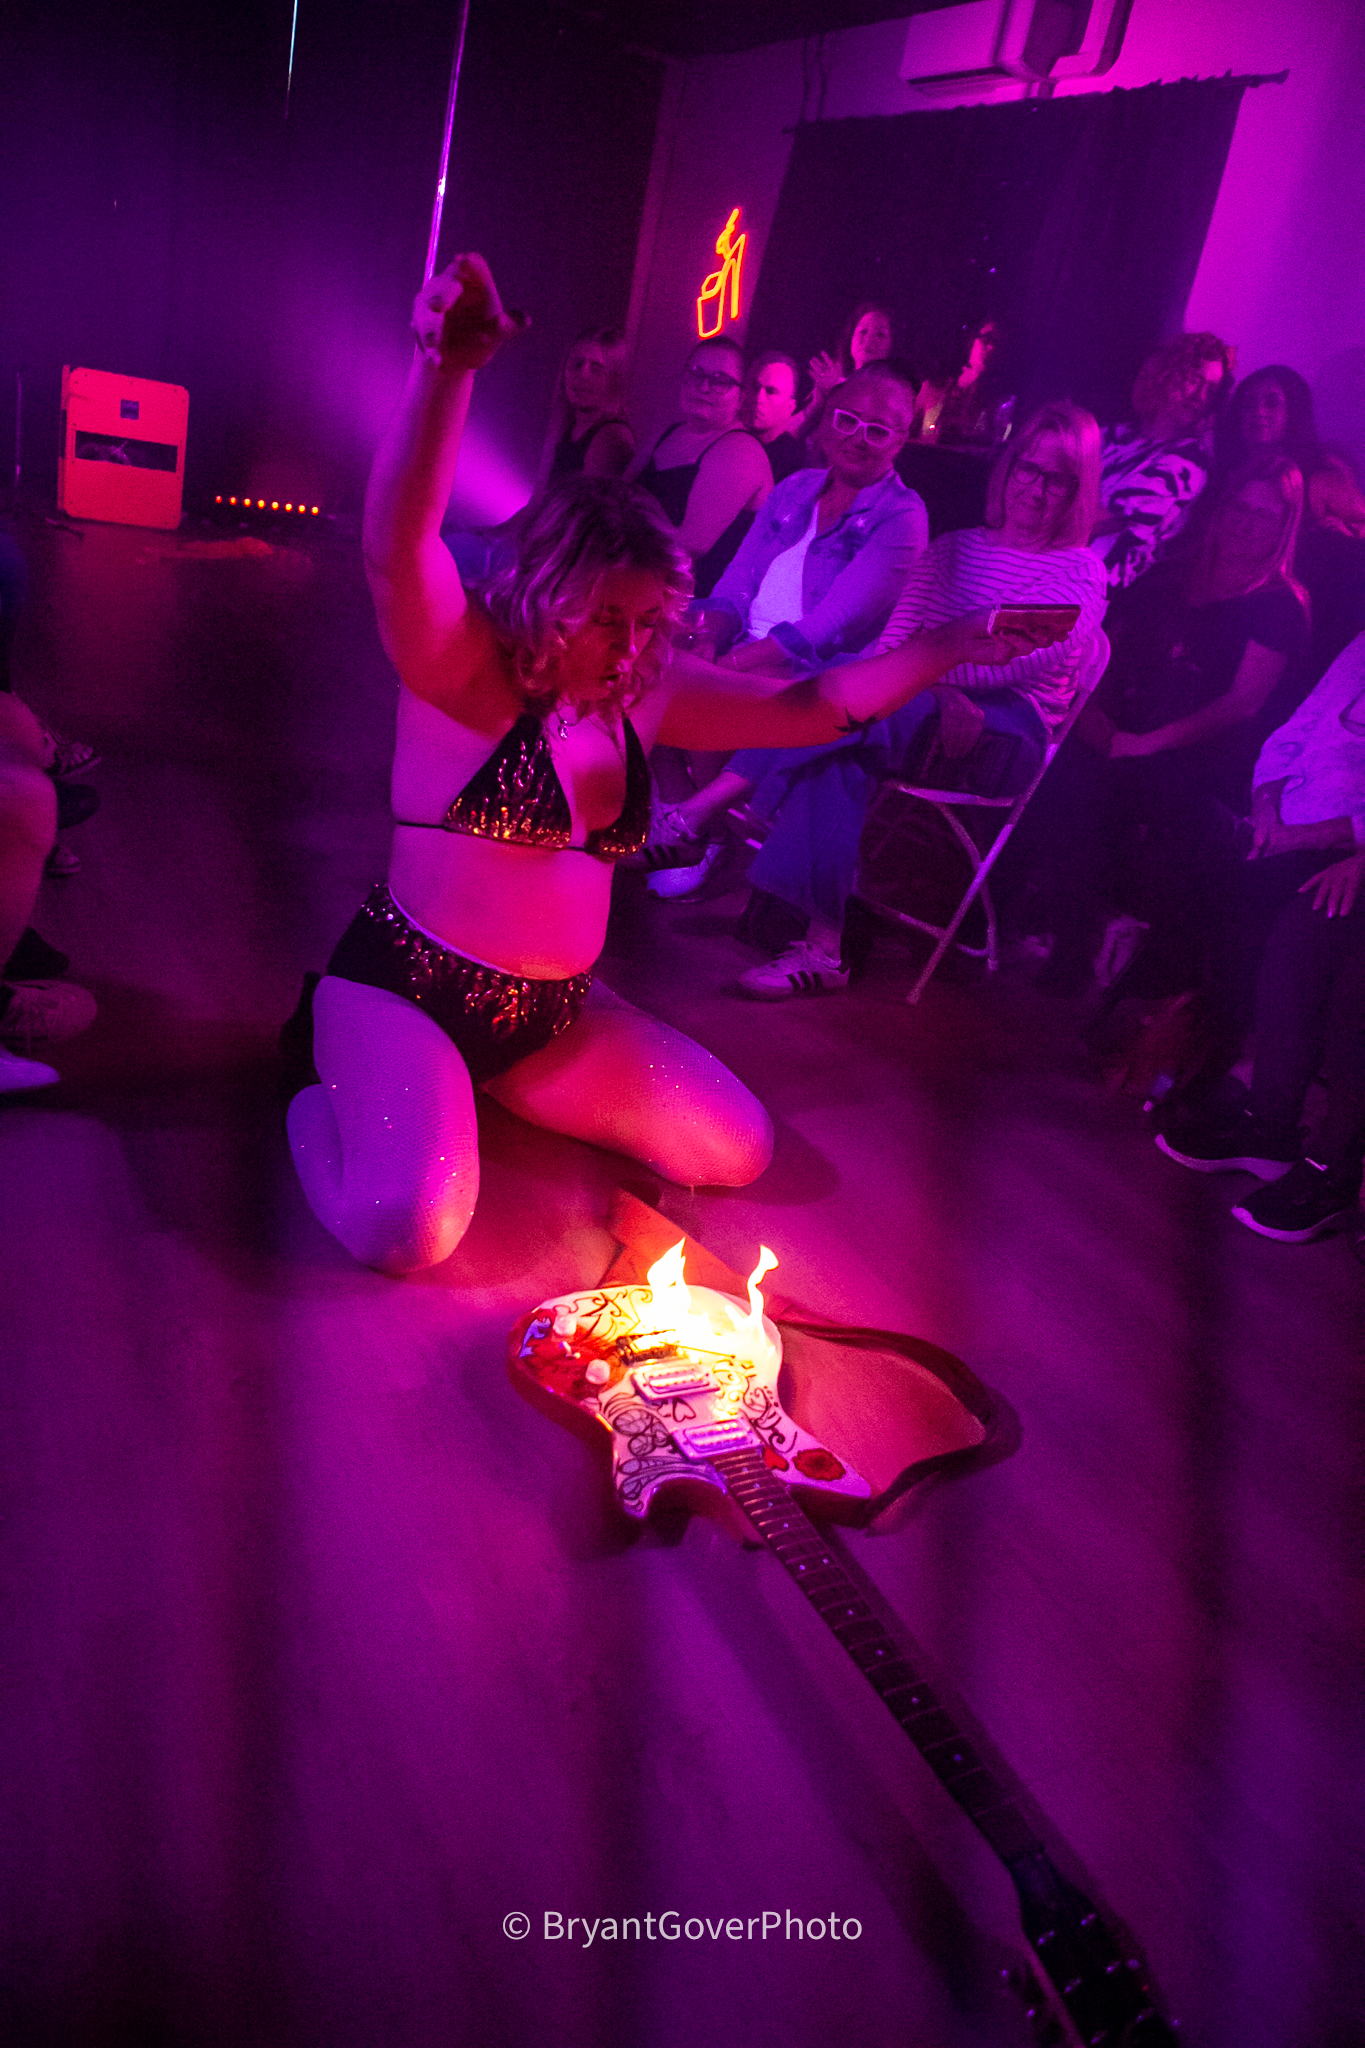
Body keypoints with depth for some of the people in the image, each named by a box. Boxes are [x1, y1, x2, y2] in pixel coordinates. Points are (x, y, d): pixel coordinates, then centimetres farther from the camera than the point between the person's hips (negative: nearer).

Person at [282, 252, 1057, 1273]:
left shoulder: (647, 694, 4)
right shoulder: (467, 670, -14)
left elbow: (811, 705, 7)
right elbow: (398, 549, -34)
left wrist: (958, 644, -2)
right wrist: (447, 366, -50)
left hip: (553, 1015, 7)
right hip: (406, 991, -6)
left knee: (739, 1148, 4)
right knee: (407, 1227, -29)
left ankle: (489, 1083, 21)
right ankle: (329, 1082, 9)